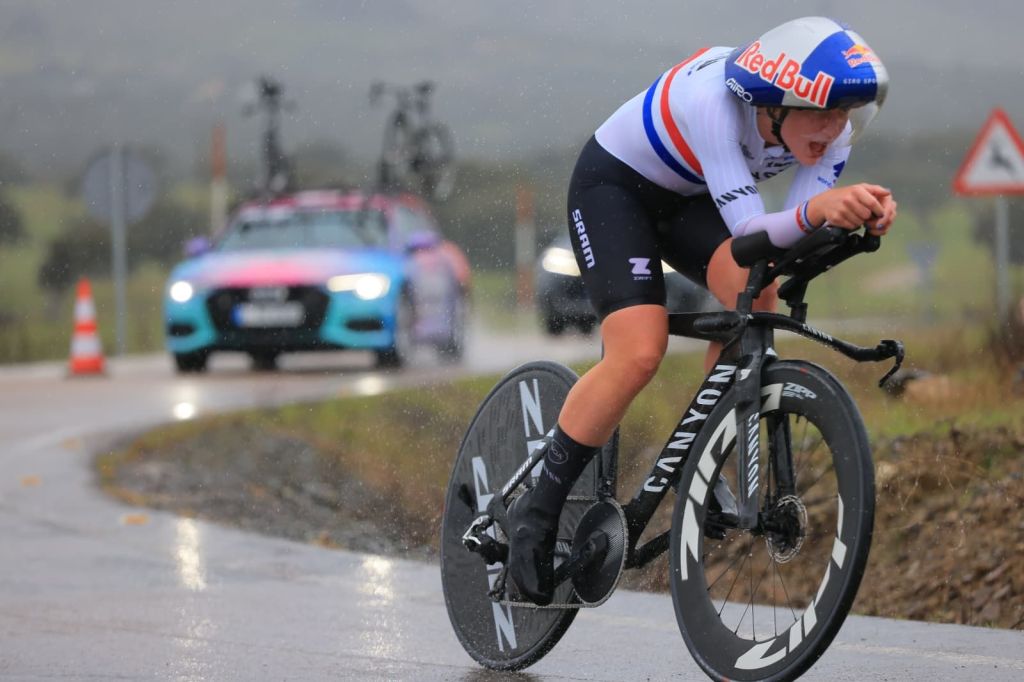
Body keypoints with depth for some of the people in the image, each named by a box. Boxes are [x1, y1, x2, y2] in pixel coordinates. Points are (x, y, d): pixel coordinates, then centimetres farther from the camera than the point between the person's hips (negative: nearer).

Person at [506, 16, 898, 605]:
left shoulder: (832, 129, -19)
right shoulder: (714, 99, -38)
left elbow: (800, 239, -23)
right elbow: (749, 232, -43)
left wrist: (860, 213, -43)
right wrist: (815, 210, -62)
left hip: (686, 199, 6)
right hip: (613, 185, -6)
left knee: (756, 295, -24)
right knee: (639, 354, -23)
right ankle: (539, 510, -8)